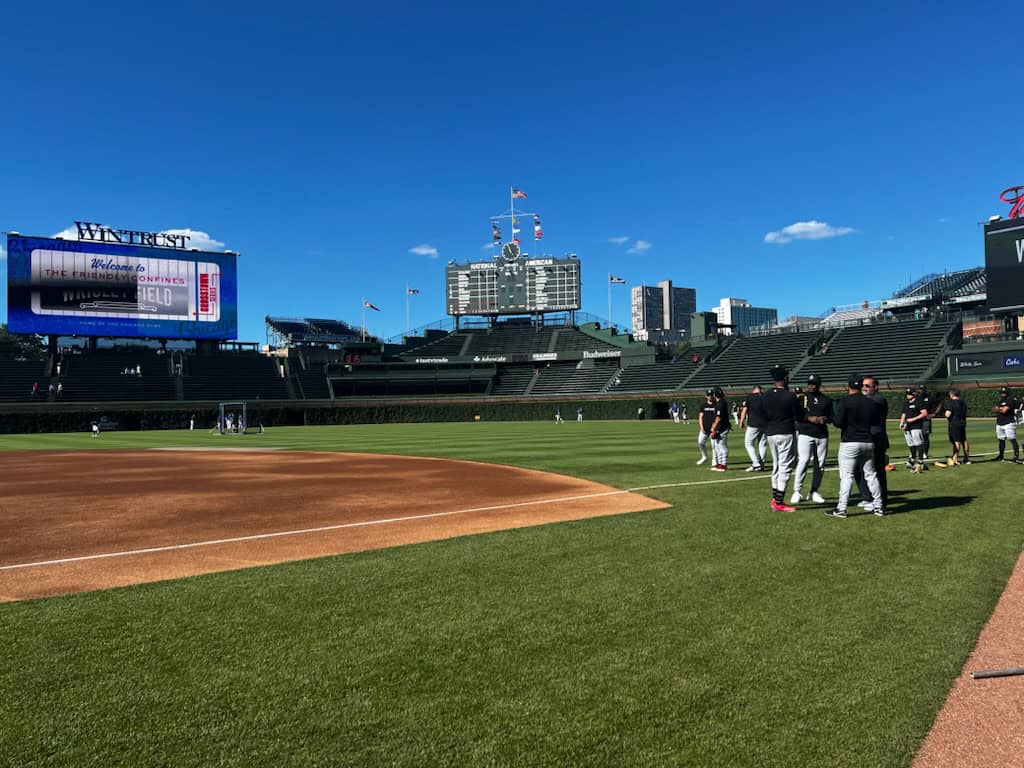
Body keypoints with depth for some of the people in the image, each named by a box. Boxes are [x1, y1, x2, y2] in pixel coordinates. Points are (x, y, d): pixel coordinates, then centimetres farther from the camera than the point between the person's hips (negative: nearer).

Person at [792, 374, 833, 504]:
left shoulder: (826, 399, 14)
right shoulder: (802, 397, 4)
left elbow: (832, 416, 15)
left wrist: (825, 419, -7)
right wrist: (809, 418, -17)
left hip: (822, 435, 4)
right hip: (805, 434, -4)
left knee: (820, 465, 5)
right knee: (803, 462, -12)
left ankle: (814, 491, 16)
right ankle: (797, 492, -7)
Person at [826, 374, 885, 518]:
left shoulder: (845, 402, -10)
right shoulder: (872, 403, 7)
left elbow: (838, 422, -16)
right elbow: (877, 423, 11)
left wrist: (833, 418, 5)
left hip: (849, 443, -5)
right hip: (868, 443, 5)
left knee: (847, 476, -5)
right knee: (871, 475, 14)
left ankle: (841, 508, -7)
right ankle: (878, 506, 19)